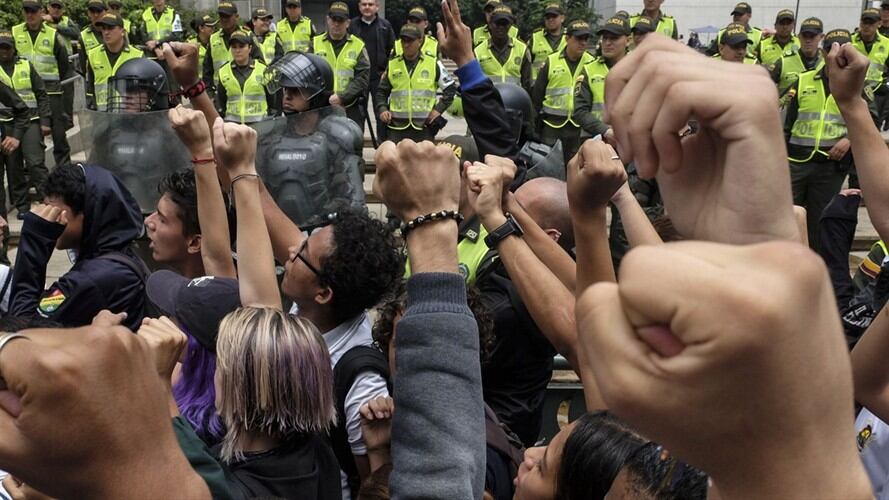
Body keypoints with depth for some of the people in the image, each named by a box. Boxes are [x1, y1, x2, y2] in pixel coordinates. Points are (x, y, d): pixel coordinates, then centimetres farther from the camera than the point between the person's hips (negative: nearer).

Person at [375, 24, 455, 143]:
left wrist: (439, 109, -1)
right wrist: (382, 109, -1)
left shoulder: (433, 63, 1)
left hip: (424, 125, -2)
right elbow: (382, 91, 16)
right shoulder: (393, 64, 8)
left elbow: (450, 87, 8)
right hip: (397, 126, 2)